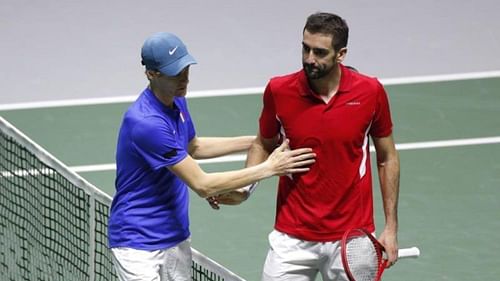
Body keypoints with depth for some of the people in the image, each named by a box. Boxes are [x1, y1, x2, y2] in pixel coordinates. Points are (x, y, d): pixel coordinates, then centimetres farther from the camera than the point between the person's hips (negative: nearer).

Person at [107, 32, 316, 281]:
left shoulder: (176, 102, 3)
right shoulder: (146, 123, -27)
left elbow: (193, 147, 25)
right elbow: (203, 185, -23)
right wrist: (269, 168, -18)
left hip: (176, 239, 9)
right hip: (138, 246, -9)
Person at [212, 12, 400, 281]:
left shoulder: (370, 92, -8)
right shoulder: (279, 90, -8)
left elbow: (387, 158, 4)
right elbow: (264, 145, 9)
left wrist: (391, 227, 2)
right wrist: (243, 189, -8)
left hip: (351, 239, 0)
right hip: (292, 238, 0)